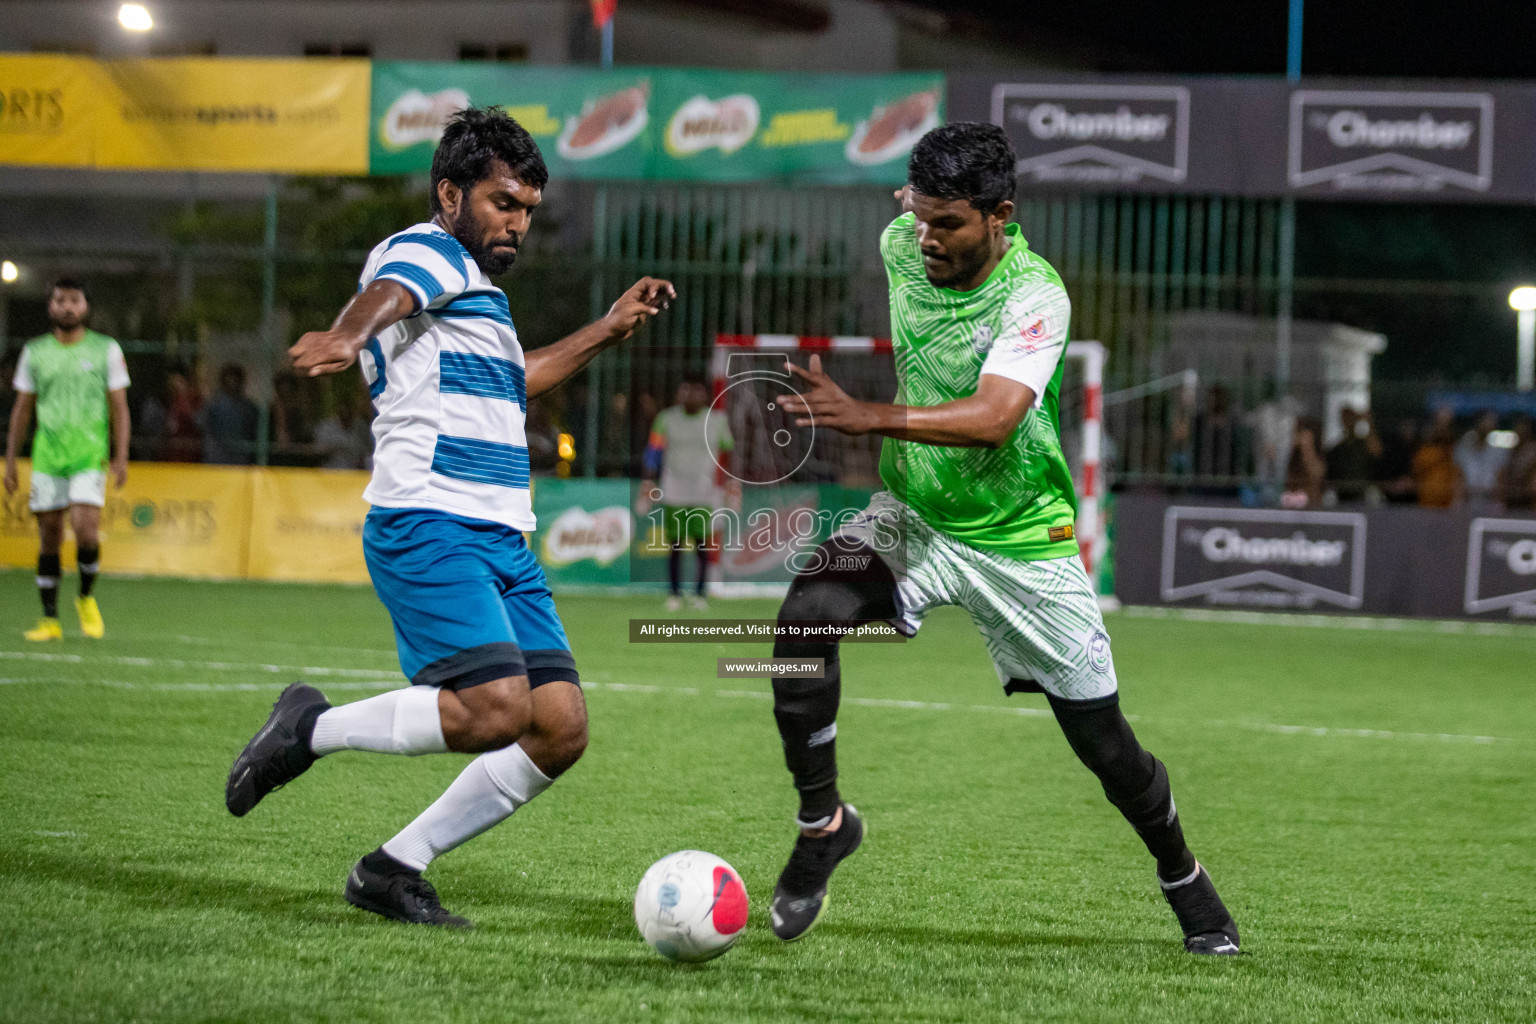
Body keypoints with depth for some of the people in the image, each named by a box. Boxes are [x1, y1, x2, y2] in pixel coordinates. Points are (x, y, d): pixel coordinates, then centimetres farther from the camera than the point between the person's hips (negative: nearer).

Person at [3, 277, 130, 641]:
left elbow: (119, 407, 4)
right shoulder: (35, 352, 9)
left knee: (86, 532, -16)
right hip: (46, 457, 2)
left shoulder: (106, 349, 4)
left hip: (90, 457, -2)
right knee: (49, 539, 2)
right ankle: (50, 620, 10)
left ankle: (86, 599, 10)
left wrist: (120, 457, -4)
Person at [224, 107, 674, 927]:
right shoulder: (427, 253, -3)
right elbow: (384, 297, -28)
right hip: (427, 527, -9)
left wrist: (607, 331, 44)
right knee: (495, 708, -26)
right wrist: (346, 338, -51)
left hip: (502, 542, 9)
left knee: (561, 728, -2)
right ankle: (314, 728, -4)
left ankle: (393, 869, 6)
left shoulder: (477, 290, 26)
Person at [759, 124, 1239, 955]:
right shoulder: (901, 245, -9)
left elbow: (993, 417, -41)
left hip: (1022, 542, -3)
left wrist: (870, 417, -53)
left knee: (1104, 744, 4)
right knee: (805, 612, -27)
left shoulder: (1035, 298, -26)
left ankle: (1182, 876, 33)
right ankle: (822, 819, -11)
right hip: (914, 516, 4)